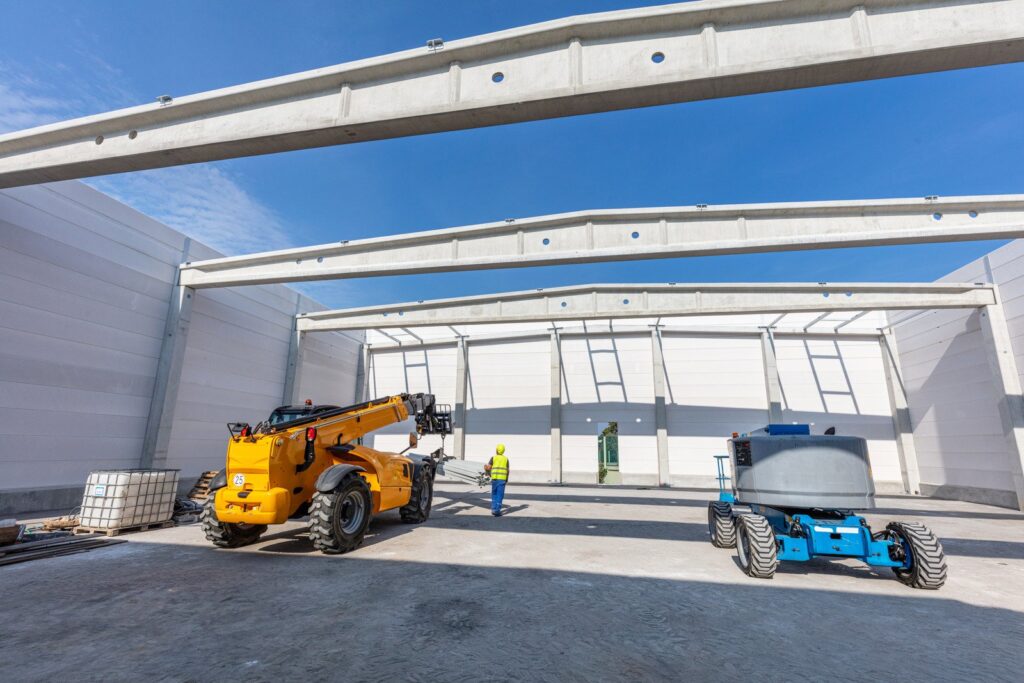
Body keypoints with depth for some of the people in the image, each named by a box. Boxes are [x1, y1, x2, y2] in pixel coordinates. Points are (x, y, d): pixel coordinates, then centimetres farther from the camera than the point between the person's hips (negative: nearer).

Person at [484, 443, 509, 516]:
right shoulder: (506, 458, 5)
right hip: (502, 479, 0)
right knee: (500, 495, 2)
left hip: (495, 478, 0)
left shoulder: (493, 458, 2)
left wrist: (485, 468, 19)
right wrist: (507, 479, 17)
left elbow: (488, 468, -4)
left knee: (494, 494, 16)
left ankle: (493, 509, 14)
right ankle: (497, 511, -2)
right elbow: (507, 470, 5)